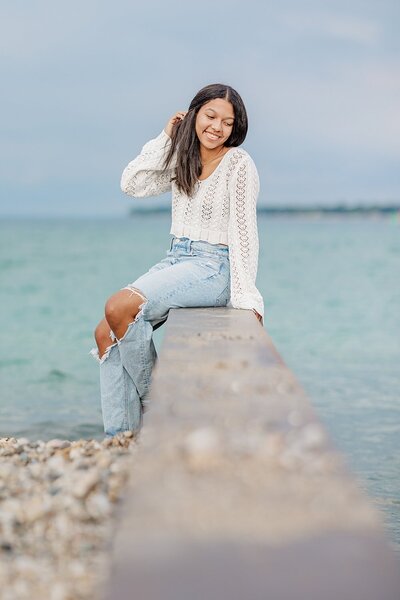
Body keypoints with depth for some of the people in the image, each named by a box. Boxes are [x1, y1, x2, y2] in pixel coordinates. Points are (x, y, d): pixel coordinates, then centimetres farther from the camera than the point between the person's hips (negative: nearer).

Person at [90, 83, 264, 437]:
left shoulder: (238, 163, -7)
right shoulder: (182, 161, 14)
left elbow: (243, 232, -12)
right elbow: (133, 185, 7)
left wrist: (245, 298, -18)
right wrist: (165, 139, 3)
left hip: (213, 268, -7)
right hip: (175, 261, 8)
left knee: (120, 307, -27)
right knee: (106, 333, -9)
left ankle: (154, 402, -10)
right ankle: (119, 436, -8)